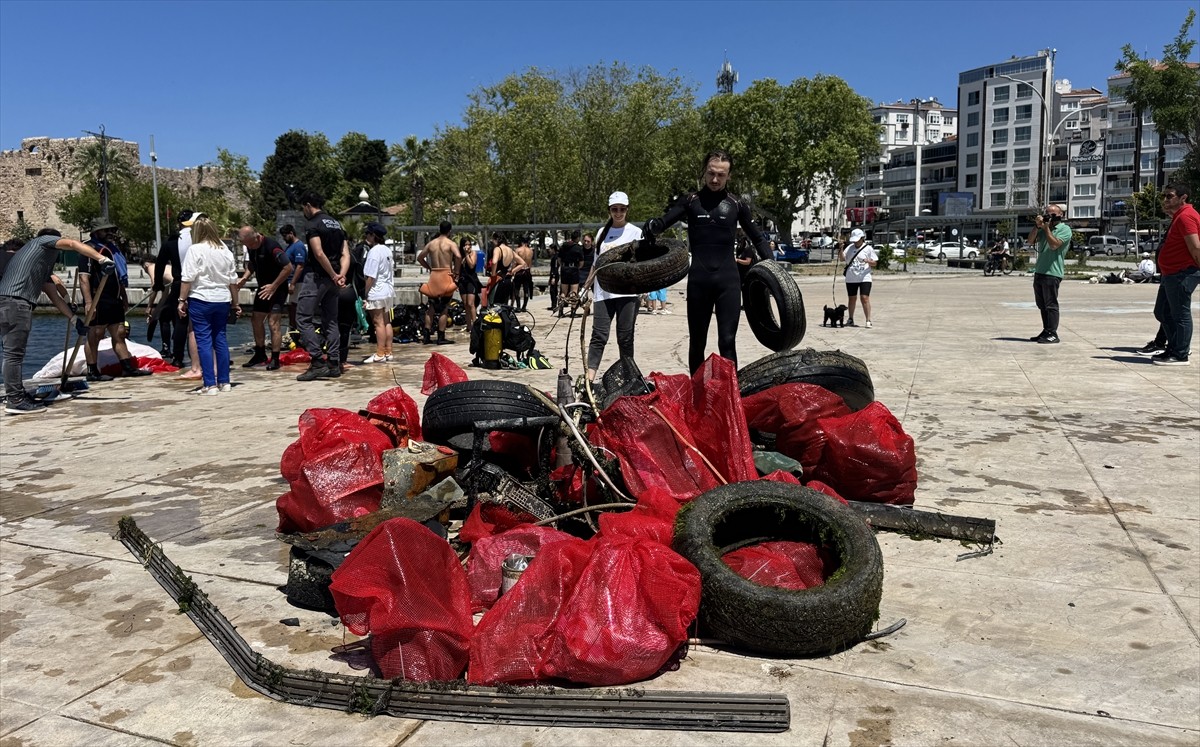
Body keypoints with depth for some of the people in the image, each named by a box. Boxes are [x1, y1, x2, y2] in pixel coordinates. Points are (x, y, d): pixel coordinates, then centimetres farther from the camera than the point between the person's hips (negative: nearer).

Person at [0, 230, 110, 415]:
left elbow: (53, 296, 31)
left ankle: (15, 395, 22)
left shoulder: (43, 267, 33)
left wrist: (74, 319, 29)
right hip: (15, 302, -9)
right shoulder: (44, 240, 13)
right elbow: (72, 244, -8)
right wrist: (102, 259, -18)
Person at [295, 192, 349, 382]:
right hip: (332, 280, 8)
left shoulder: (312, 225, -9)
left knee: (304, 318, -4)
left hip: (316, 277, -8)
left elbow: (319, 254, -20)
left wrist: (334, 275, -12)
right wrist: (341, 275, -5)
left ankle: (318, 362, -12)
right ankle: (334, 364, 12)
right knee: (330, 321, 12)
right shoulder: (336, 224, 15)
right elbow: (345, 254, 7)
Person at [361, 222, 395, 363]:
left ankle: (380, 354, -1)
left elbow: (370, 277, -17)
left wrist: (366, 296, -13)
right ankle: (388, 352, 17)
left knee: (378, 323, -4)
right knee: (387, 322, 12)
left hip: (377, 294, -9)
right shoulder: (387, 250, 11)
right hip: (389, 291, 9)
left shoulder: (374, 251, -15)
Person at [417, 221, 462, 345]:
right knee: (444, 308, 0)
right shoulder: (451, 243, -5)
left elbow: (419, 257, 14)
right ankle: (441, 337, 0)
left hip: (433, 276, 4)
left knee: (431, 307, 12)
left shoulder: (431, 243, 10)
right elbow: (458, 256, -22)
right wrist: (456, 272, -12)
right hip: (446, 275, -4)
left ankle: (426, 336, 11)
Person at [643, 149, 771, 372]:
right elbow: (662, 222, -3)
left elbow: (757, 238, 18)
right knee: (697, 342, 8)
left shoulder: (736, 205, 8)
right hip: (699, 280, 1)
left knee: (727, 341, -5)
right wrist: (651, 226, -27)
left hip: (728, 280, 0)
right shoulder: (690, 201, 6)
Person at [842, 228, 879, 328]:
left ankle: (868, 321, -8)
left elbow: (875, 263, 0)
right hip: (851, 278, 3)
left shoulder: (868, 248, 0)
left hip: (864, 278, -3)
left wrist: (867, 261, -20)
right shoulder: (849, 247, 7)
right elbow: (843, 259, -1)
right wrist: (841, 249, -15)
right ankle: (850, 319, 24)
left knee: (865, 298, -11)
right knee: (852, 298, 12)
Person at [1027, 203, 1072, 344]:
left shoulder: (1065, 229, -3)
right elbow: (1030, 241, 10)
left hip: (1052, 273, -8)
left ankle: (1052, 334, -4)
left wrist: (1046, 228, -10)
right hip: (1039, 271, 8)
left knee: (1050, 305, -7)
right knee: (1042, 305, 11)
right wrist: (1037, 226, -2)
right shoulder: (1044, 228, 19)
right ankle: (1046, 331, 17)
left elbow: (1054, 245, -16)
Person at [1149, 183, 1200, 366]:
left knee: (1180, 314, -4)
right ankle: (1174, 348, 25)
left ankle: (1180, 355, 2)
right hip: (1171, 274, 11)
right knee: (1162, 311, 16)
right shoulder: (1179, 216, 17)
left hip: (1182, 274, -11)